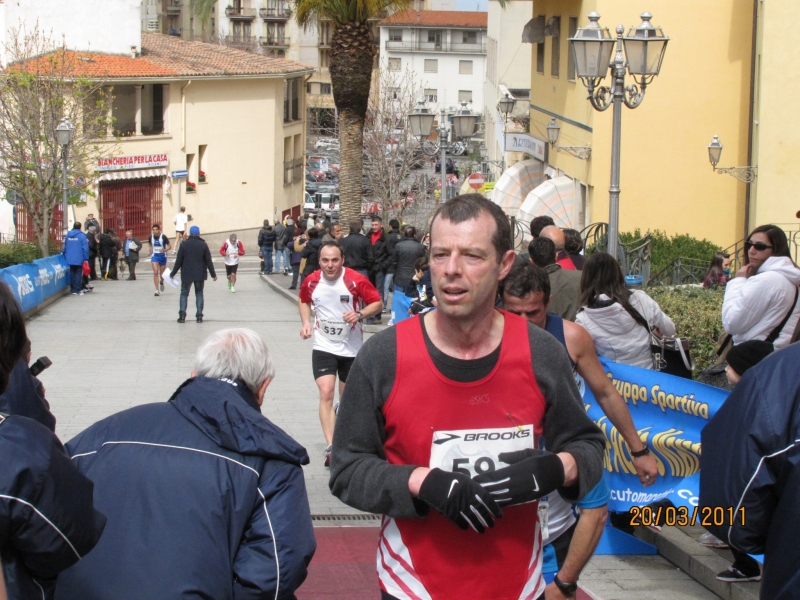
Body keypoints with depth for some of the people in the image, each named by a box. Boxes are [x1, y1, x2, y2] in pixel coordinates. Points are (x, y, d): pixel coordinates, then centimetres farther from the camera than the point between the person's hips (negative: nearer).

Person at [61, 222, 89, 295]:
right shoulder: (82, 235, -10)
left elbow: (65, 246, 15)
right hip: (79, 259, -5)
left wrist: (63, 253, 31)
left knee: (72, 274, 13)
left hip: (70, 259, 5)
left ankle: (73, 289, 15)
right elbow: (85, 248, -13)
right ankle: (77, 290, -2)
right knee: (78, 274, 0)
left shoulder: (68, 235, 6)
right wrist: (86, 258, -8)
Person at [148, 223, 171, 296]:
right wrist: (150, 251, 1)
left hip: (162, 256, -1)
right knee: (155, 272, -14)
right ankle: (157, 290, -12)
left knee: (162, 273, 10)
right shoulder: (151, 237, -1)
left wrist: (164, 250, -24)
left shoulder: (163, 237, -12)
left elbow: (169, 246, -6)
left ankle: (161, 282, 47)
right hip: (154, 256, 1)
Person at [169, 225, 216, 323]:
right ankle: (199, 316, 4)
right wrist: (213, 274, 7)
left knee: (184, 294, 8)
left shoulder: (184, 245, -5)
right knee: (199, 294, 10)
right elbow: (208, 261, -2)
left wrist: (173, 273, 7)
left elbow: (178, 261, -4)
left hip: (186, 274, -1)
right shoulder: (203, 245, -3)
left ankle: (182, 315, -4)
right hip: (200, 275, 1)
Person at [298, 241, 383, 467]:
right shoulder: (311, 281, -5)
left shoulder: (356, 280, -15)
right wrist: (306, 322, 0)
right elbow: (303, 301, 16)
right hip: (324, 347, 1)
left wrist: (360, 314, -26)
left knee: (347, 395, 15)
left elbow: (377, 303, -8)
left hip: (351, 348, 0)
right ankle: (331, 447, -20)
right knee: (326, 392, -17)